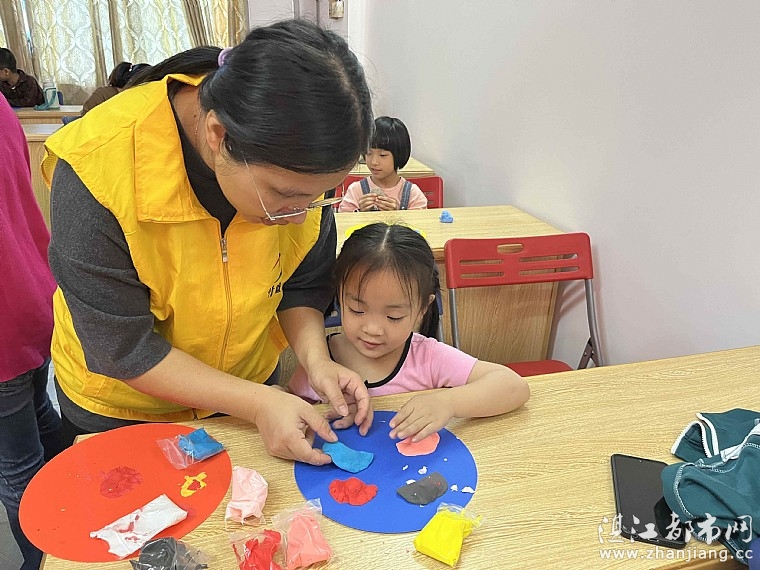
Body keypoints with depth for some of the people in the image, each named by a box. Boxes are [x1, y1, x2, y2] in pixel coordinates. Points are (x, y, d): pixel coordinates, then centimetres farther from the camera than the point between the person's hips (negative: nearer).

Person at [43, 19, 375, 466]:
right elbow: (123, 350, -27)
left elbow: (304, 283, -8)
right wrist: (257, 403, -31)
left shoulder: (297, 167, -22)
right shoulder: (97, 170, -34)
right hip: (121, 411, -2)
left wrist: (315, 358, -26)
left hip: (250, 384, 3)